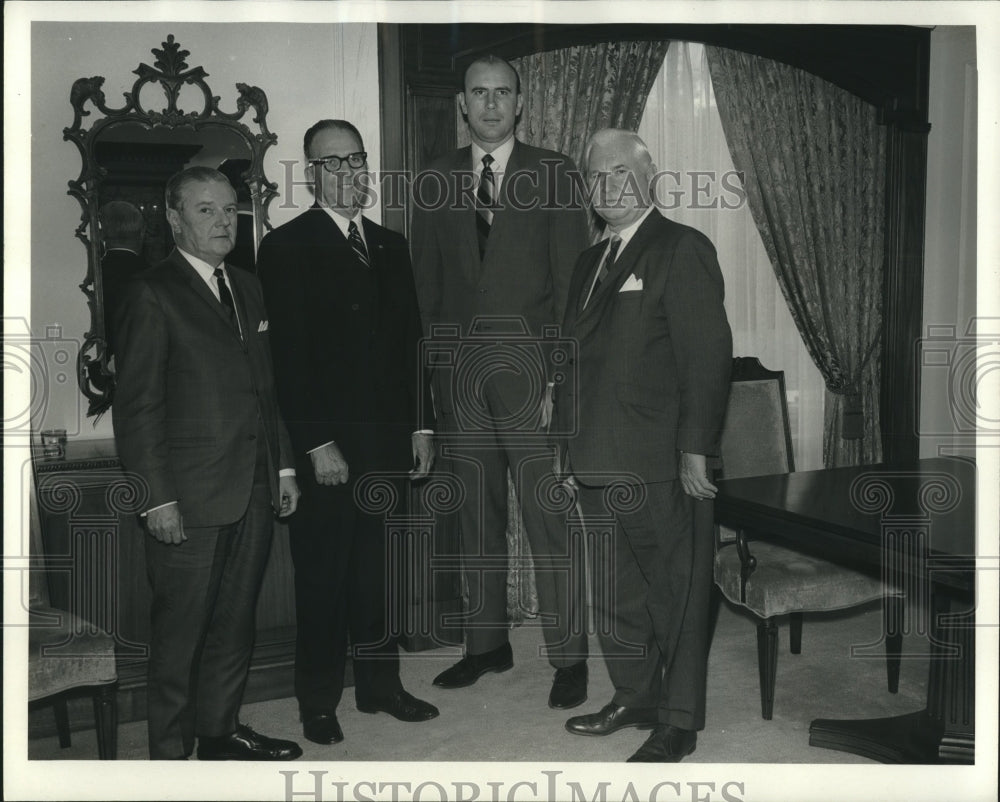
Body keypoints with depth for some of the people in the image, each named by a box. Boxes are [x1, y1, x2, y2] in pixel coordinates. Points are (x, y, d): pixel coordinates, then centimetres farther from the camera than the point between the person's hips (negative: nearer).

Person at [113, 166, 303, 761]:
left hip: (254, 491, 7)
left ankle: (222, 731, 31)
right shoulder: (153, 294, -6)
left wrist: (283, 466, 13)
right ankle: (171, 751, 19)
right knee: (181, 632, 4)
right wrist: (157, 498, -14)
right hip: (190, 497, -6)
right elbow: (137, 406, -10)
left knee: (236, 623, 16)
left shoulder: (248, 289, 15)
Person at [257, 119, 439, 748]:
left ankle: (380, 683, 27)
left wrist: (421, 425, 9)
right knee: (323, 574, 5)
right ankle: (319, 701, 18)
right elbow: (289, 355, -11)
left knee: (378, 569, 13)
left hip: (386, 440, 5)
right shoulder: (286, 247, -4)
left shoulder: (390, 246, 14)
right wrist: (317, 443, -15)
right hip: (325, 447, -5)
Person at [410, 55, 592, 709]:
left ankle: (569, 657, 11)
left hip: (529, 368, -3)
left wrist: (561, 378, -9)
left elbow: (571, 281, -2)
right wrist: (431, 374, 2)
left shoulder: (554, 174, 3)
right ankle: (487, 644, 25)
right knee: (476, 519, 11)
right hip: (458, 374, 3)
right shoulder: (434, 183, 12)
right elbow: (425, 287, 11)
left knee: (550, 520, -1)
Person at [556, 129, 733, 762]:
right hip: (599, 465, 8)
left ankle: (678, 723, 19)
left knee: (675, 595, 5)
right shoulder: (592, 260, 17)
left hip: (662, 468, -8)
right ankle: (634, 698, 34)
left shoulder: (683, 250, -7)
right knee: (614, 593, 17)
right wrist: (570, 446, 13)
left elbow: (708, 354, -14)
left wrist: (696, 449, -19)